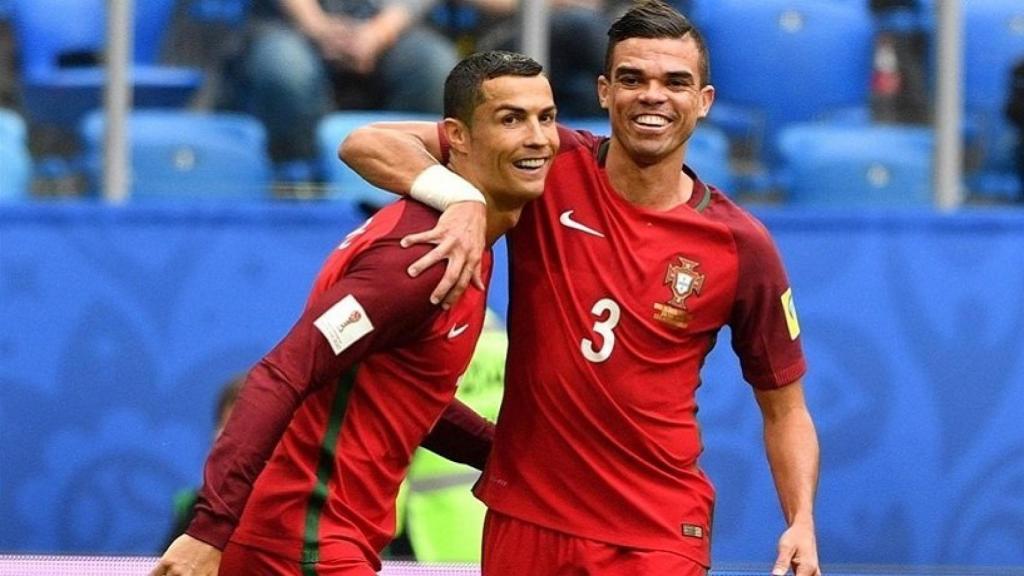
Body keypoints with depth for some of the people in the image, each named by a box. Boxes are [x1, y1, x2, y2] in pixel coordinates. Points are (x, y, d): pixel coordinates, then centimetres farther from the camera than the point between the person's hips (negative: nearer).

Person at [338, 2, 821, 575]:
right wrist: (462, 199, -25)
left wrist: (801, 524, -11)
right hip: (523, 517, 2)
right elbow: (367, 144, -7)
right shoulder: (552, 167, -4)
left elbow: (785, 409, 6)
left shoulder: (742, 246, -4)